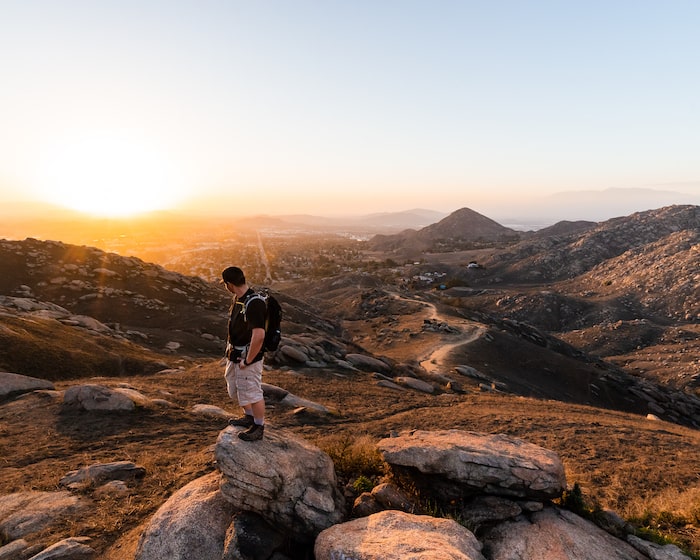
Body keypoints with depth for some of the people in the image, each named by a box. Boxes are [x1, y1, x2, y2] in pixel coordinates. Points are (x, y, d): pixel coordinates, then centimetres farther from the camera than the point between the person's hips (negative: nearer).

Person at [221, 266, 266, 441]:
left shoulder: (253, 303, -29)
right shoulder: (237, 299, 2)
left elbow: (259, 335, -33)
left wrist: (247, 361, -24)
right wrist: (230, 351, 14)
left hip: (248, 357, -10)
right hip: (235, 355, 10)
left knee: (253, 393, 6)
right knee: (236, 389, 25)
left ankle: (258, 428, 25)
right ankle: (249, 417, 45)